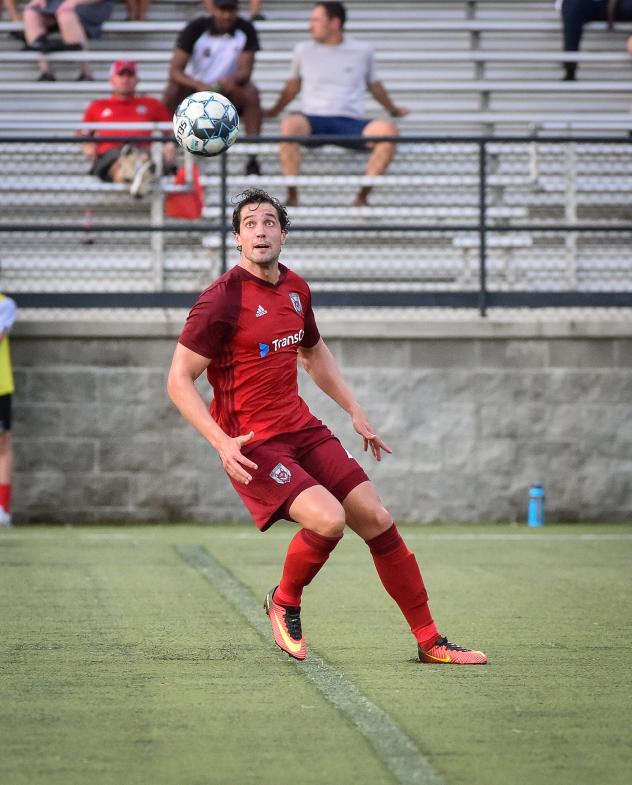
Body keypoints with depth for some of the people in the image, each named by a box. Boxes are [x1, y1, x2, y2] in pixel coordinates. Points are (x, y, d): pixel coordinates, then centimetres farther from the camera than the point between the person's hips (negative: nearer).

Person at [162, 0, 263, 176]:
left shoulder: (245, 30, -9)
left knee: (251, 93, -30)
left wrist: (232, 80, -41)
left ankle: (253, 158, -30)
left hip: (229, 90, 1)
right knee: (173, 90, -31)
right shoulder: (196, 29, -14)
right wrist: (200, 86, -41)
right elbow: (175, 70, -22)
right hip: (194, 89, -1)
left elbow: (245, 71, -16)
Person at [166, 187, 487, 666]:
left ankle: (430, 641, 11)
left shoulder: (295, 289, 8)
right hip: (251, 443, -7)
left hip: (302, 428, 7)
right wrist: (221, 442, -24)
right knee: (328, 519, -26)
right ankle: (285, 603, 5)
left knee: (376, 520, 1)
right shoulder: (224, 299, -15)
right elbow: (179, 380, -14)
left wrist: (355, 411, 21)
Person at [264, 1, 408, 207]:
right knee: (289, 125, -38)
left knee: (388, 130, -32)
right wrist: (273, 111, 37)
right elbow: (292, 86, 28)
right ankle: (292, 196, -30)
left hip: (350, 122, 0)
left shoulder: (362, 51, 11)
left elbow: (374, 85, 28)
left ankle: (362, 197, -22)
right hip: (314, 121, 0)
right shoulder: (303, 50, 13)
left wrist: (393, 110, 39)